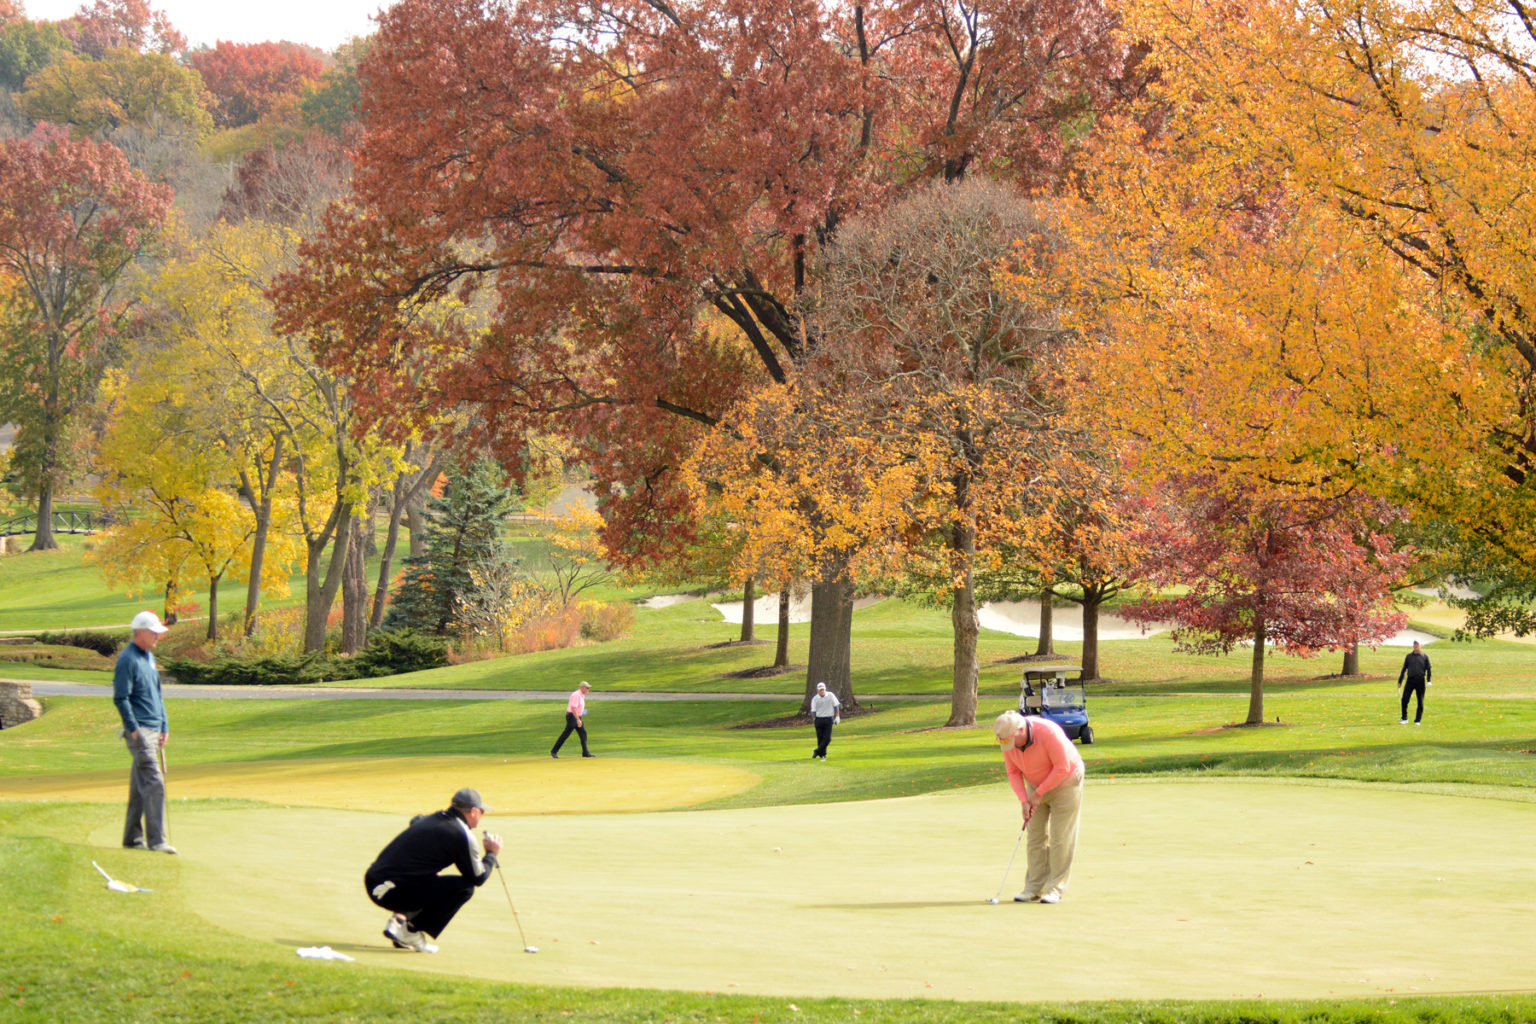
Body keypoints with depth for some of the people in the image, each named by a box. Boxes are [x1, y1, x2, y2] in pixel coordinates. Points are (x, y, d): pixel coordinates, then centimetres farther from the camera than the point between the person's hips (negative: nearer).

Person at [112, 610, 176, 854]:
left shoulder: (149, 657, 18)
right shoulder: (127, 659, -10)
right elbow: (120, 698, -15)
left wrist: (164, 726, 20)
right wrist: (133, 728, -18)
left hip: (153, 730, 9)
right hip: (139, 732, -9)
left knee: (140, 787, 12)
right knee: (154, 783, -14)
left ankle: (133, 837, 17)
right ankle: (156, 840, -16)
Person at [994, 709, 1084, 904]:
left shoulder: (1048, 732, -32)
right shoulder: (1008, 742, -14)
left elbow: (1062, 767, -26)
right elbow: (1014, 772, -4)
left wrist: (1039, 793, -21)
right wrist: (1024, 800, -16)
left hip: (1065, 781, -6)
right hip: (1036, 786, 6)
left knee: (1060, 837, -7)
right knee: (1035, 836, 2)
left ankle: (1055, 889, -4)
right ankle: (1034, 888, 6)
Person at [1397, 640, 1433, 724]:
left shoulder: (1424, 656, 5)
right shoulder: (1409, 656, 9)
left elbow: (1428, 669, 6)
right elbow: (1404, 669, 13)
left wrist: (1428, 681, -7)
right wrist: (1400, 681, 10)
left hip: (1420, 681, -1)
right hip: (1410, 680, 1)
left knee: (1420, 702, 2)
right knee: (1404, 699, -8)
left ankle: (1418, 720, 11)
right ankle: (1404, 718, 5)